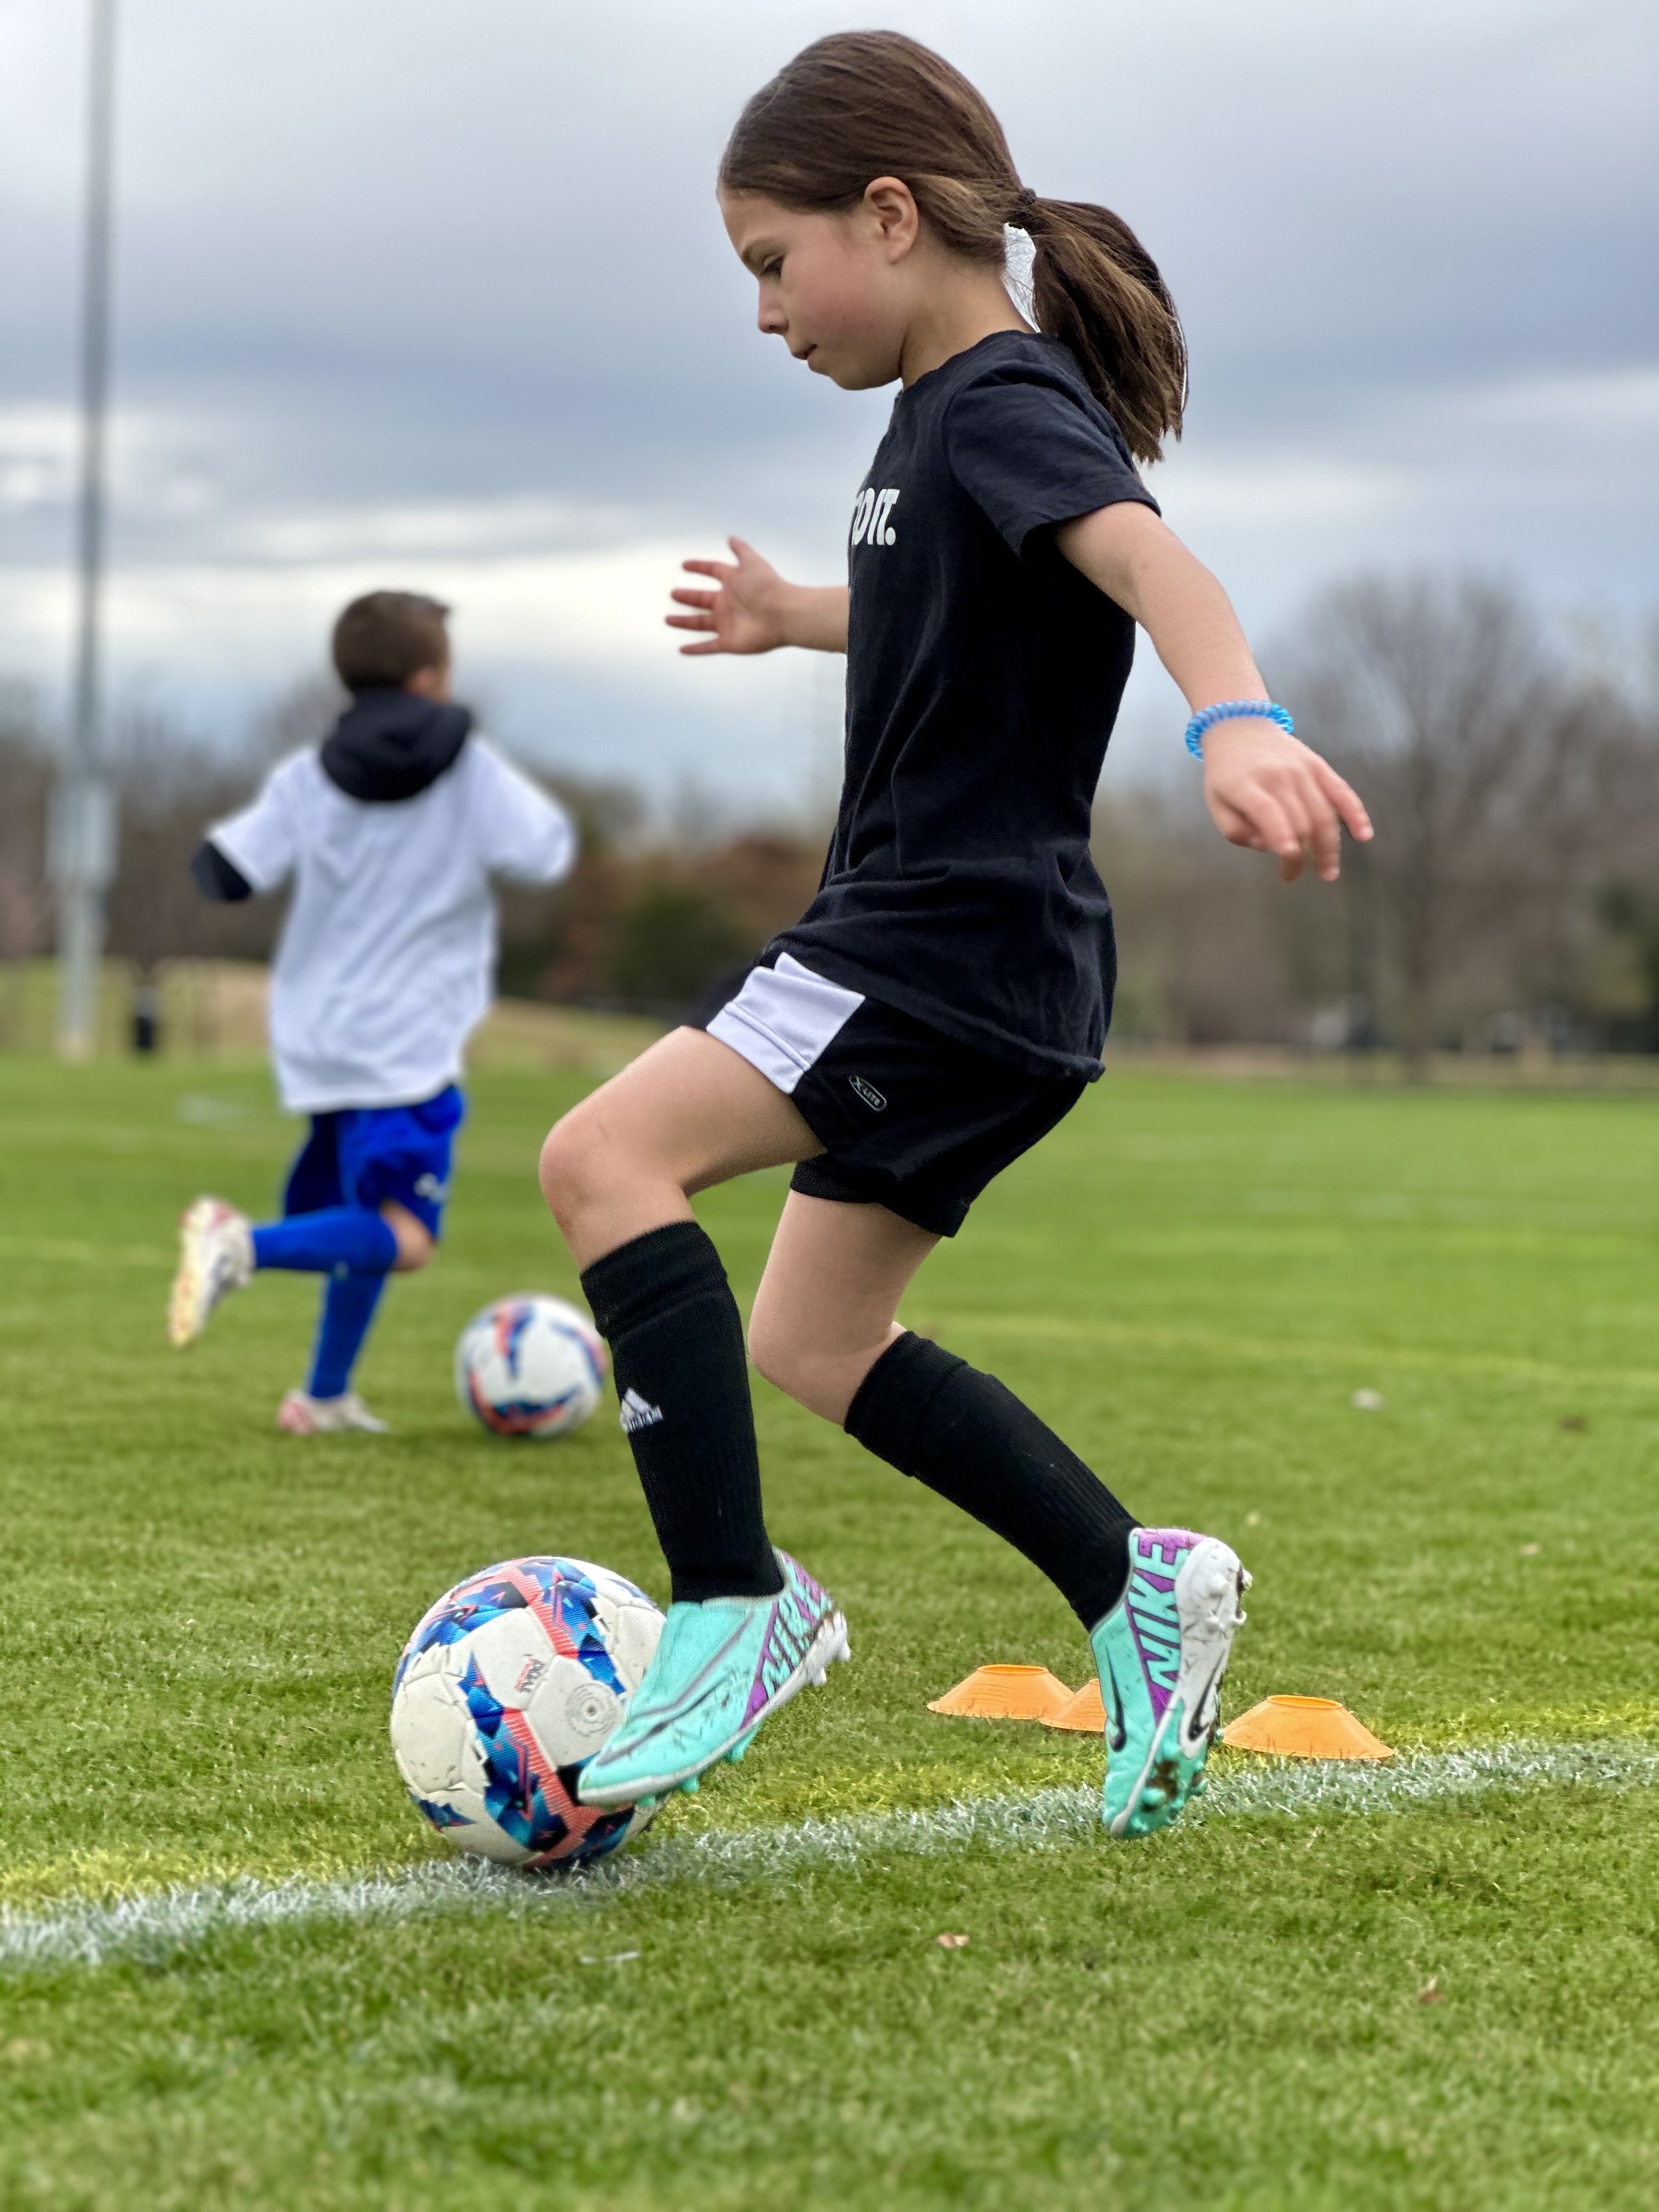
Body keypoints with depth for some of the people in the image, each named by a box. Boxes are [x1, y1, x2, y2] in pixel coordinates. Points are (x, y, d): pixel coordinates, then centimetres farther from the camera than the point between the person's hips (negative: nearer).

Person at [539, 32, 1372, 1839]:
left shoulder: (1007, 404, -14)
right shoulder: (944, 410, 16)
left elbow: (1146, 558, -35)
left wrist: (1235, 720, -54)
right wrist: (798, 616, 47)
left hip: (957, 949, -11)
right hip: (930, 948, 11)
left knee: (606, 1156, -22)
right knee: (808, 1346, 15)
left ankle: (732, 1600, -19)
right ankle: (1136, 1586, 18)